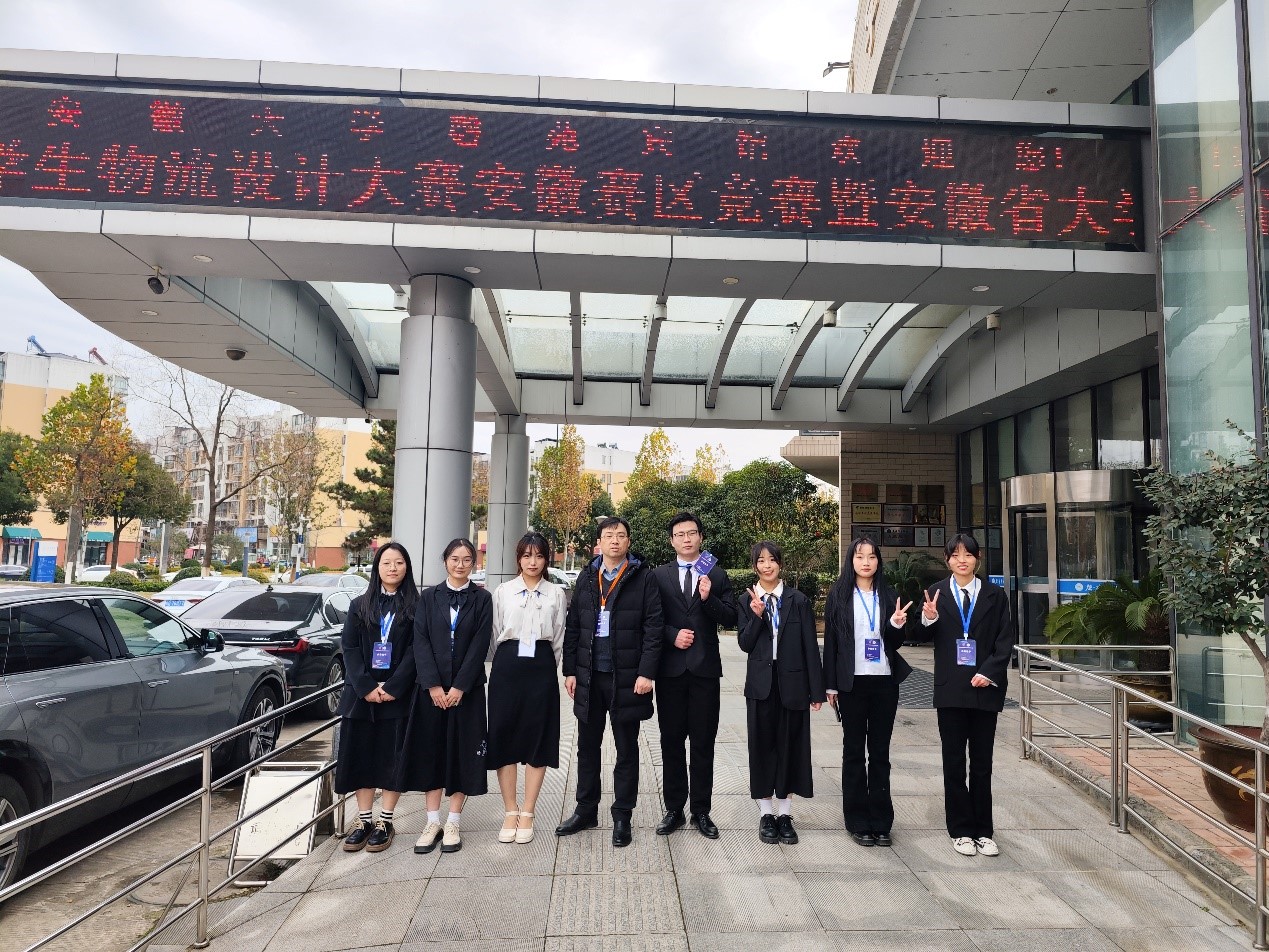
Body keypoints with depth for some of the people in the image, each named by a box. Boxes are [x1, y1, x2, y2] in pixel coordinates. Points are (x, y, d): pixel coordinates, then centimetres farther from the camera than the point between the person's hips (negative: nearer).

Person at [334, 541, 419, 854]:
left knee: (393, 756, 2)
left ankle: (385, 821, 14)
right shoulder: (360, 605, 8)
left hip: (398, 695, -2)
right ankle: (364, 820, 17)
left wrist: (393, 687, -15)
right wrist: (365, 687, -12)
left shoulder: (415, 606, 1)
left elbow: (415, 650, -5)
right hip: (361, 694, 2)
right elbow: (349, 648, 1)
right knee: (360, 755, 5)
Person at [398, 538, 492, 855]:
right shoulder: (428, 597, 6)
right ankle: (433, 822, 16)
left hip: (467, 688, -1)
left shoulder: (482, 599, 2)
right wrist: (433, 685, -11)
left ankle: (453, 823, 13)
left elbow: (480, 645, -5)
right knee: (430, 750, 5)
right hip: (431, 687, 1)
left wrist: (459, 687, -12)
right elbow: (420, 642, -2)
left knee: (462, 752, 2)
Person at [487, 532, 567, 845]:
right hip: (507, 666, 0)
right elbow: (496, 634, 11)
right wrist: (506, 662, 10)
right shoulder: (502, 592, 6)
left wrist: (546, 666, 8)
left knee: (538, 738, 3)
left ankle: (527, 814, 13)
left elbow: (558, 638, 9)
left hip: (541, 667, 0)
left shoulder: (556, 594, 6)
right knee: (504, 737, 2)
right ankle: (510, 812, 15)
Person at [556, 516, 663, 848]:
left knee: (626, 750, 8)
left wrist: (646, 672, -14)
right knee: (587, 747, 15)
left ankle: (622, 817, 21)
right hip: (588, 677, 4)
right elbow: (572, 627, 8)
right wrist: (570, 670, 4)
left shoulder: (643, 578, -4)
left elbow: (653, 628, -8)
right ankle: (585, 810, 29)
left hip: (626, 678, -4)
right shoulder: (586, 578, 8)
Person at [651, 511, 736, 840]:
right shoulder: (659, 575, 6)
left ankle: (701, 810, 18)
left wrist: (708, 598, -15)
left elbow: (730, 619, 0)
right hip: (670, 668, 0)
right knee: (671, 741, 8)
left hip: (705, 668, 0)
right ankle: (674, 809, 19)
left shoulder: (717, 575, 6)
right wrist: (672, 635, -12)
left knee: (703, 742, 6)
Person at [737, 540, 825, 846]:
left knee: (789, 745, 7)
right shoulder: (747, 600, 2)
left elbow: (810, 646, 0)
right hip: (761, 683, 0)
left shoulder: (798, 600, 0)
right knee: (762, 745, 7)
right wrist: (756, 616, -19)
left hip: (792, 683, 0)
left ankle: (785, 814, 21)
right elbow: (744, 643, -3)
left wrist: (816, 690, -2)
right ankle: (766, 813, 20)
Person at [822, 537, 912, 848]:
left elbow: (894, 643, 10)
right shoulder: (839, 595, 0)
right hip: (852, 682, -2)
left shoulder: (889, 596, 7)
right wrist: (830, 685, -3)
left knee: (880, 752, 8)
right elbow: (830, 640, 0)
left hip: (884, 682, 2)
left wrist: (897, 625, -12)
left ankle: (881, 821, 17)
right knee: (854, 752, 6)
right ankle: (858, 821, 14)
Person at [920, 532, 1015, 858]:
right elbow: (929, 639, -1)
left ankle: (983, 831, 19)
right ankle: (961, 830, 16)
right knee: (954, 761, 6)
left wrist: (989, 673, -12)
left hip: (985, 687, 1)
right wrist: (928, 619, -22)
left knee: (982, 762, 9)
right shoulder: (937, 593, 2)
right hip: (950, 689, 0)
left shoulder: (995, 595, 4)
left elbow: (1005, 640, 0)